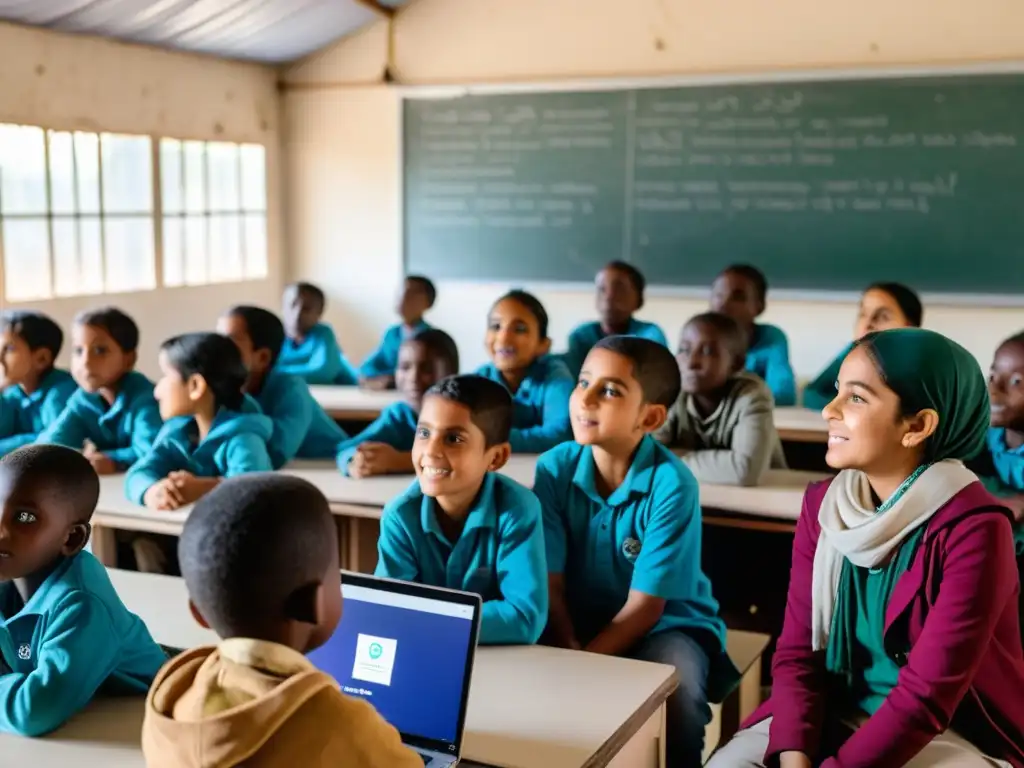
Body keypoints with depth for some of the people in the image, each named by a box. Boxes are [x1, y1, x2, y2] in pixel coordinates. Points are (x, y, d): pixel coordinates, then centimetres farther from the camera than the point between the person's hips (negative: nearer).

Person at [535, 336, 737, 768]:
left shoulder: (672, 485, -20)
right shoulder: (555, 468, -10)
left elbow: (645, 605, -18)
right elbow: (551, 584, -9)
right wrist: (568, 651, -23)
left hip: (664, 625, -3)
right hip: (580, 622, 3)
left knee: (674, 684, -32)